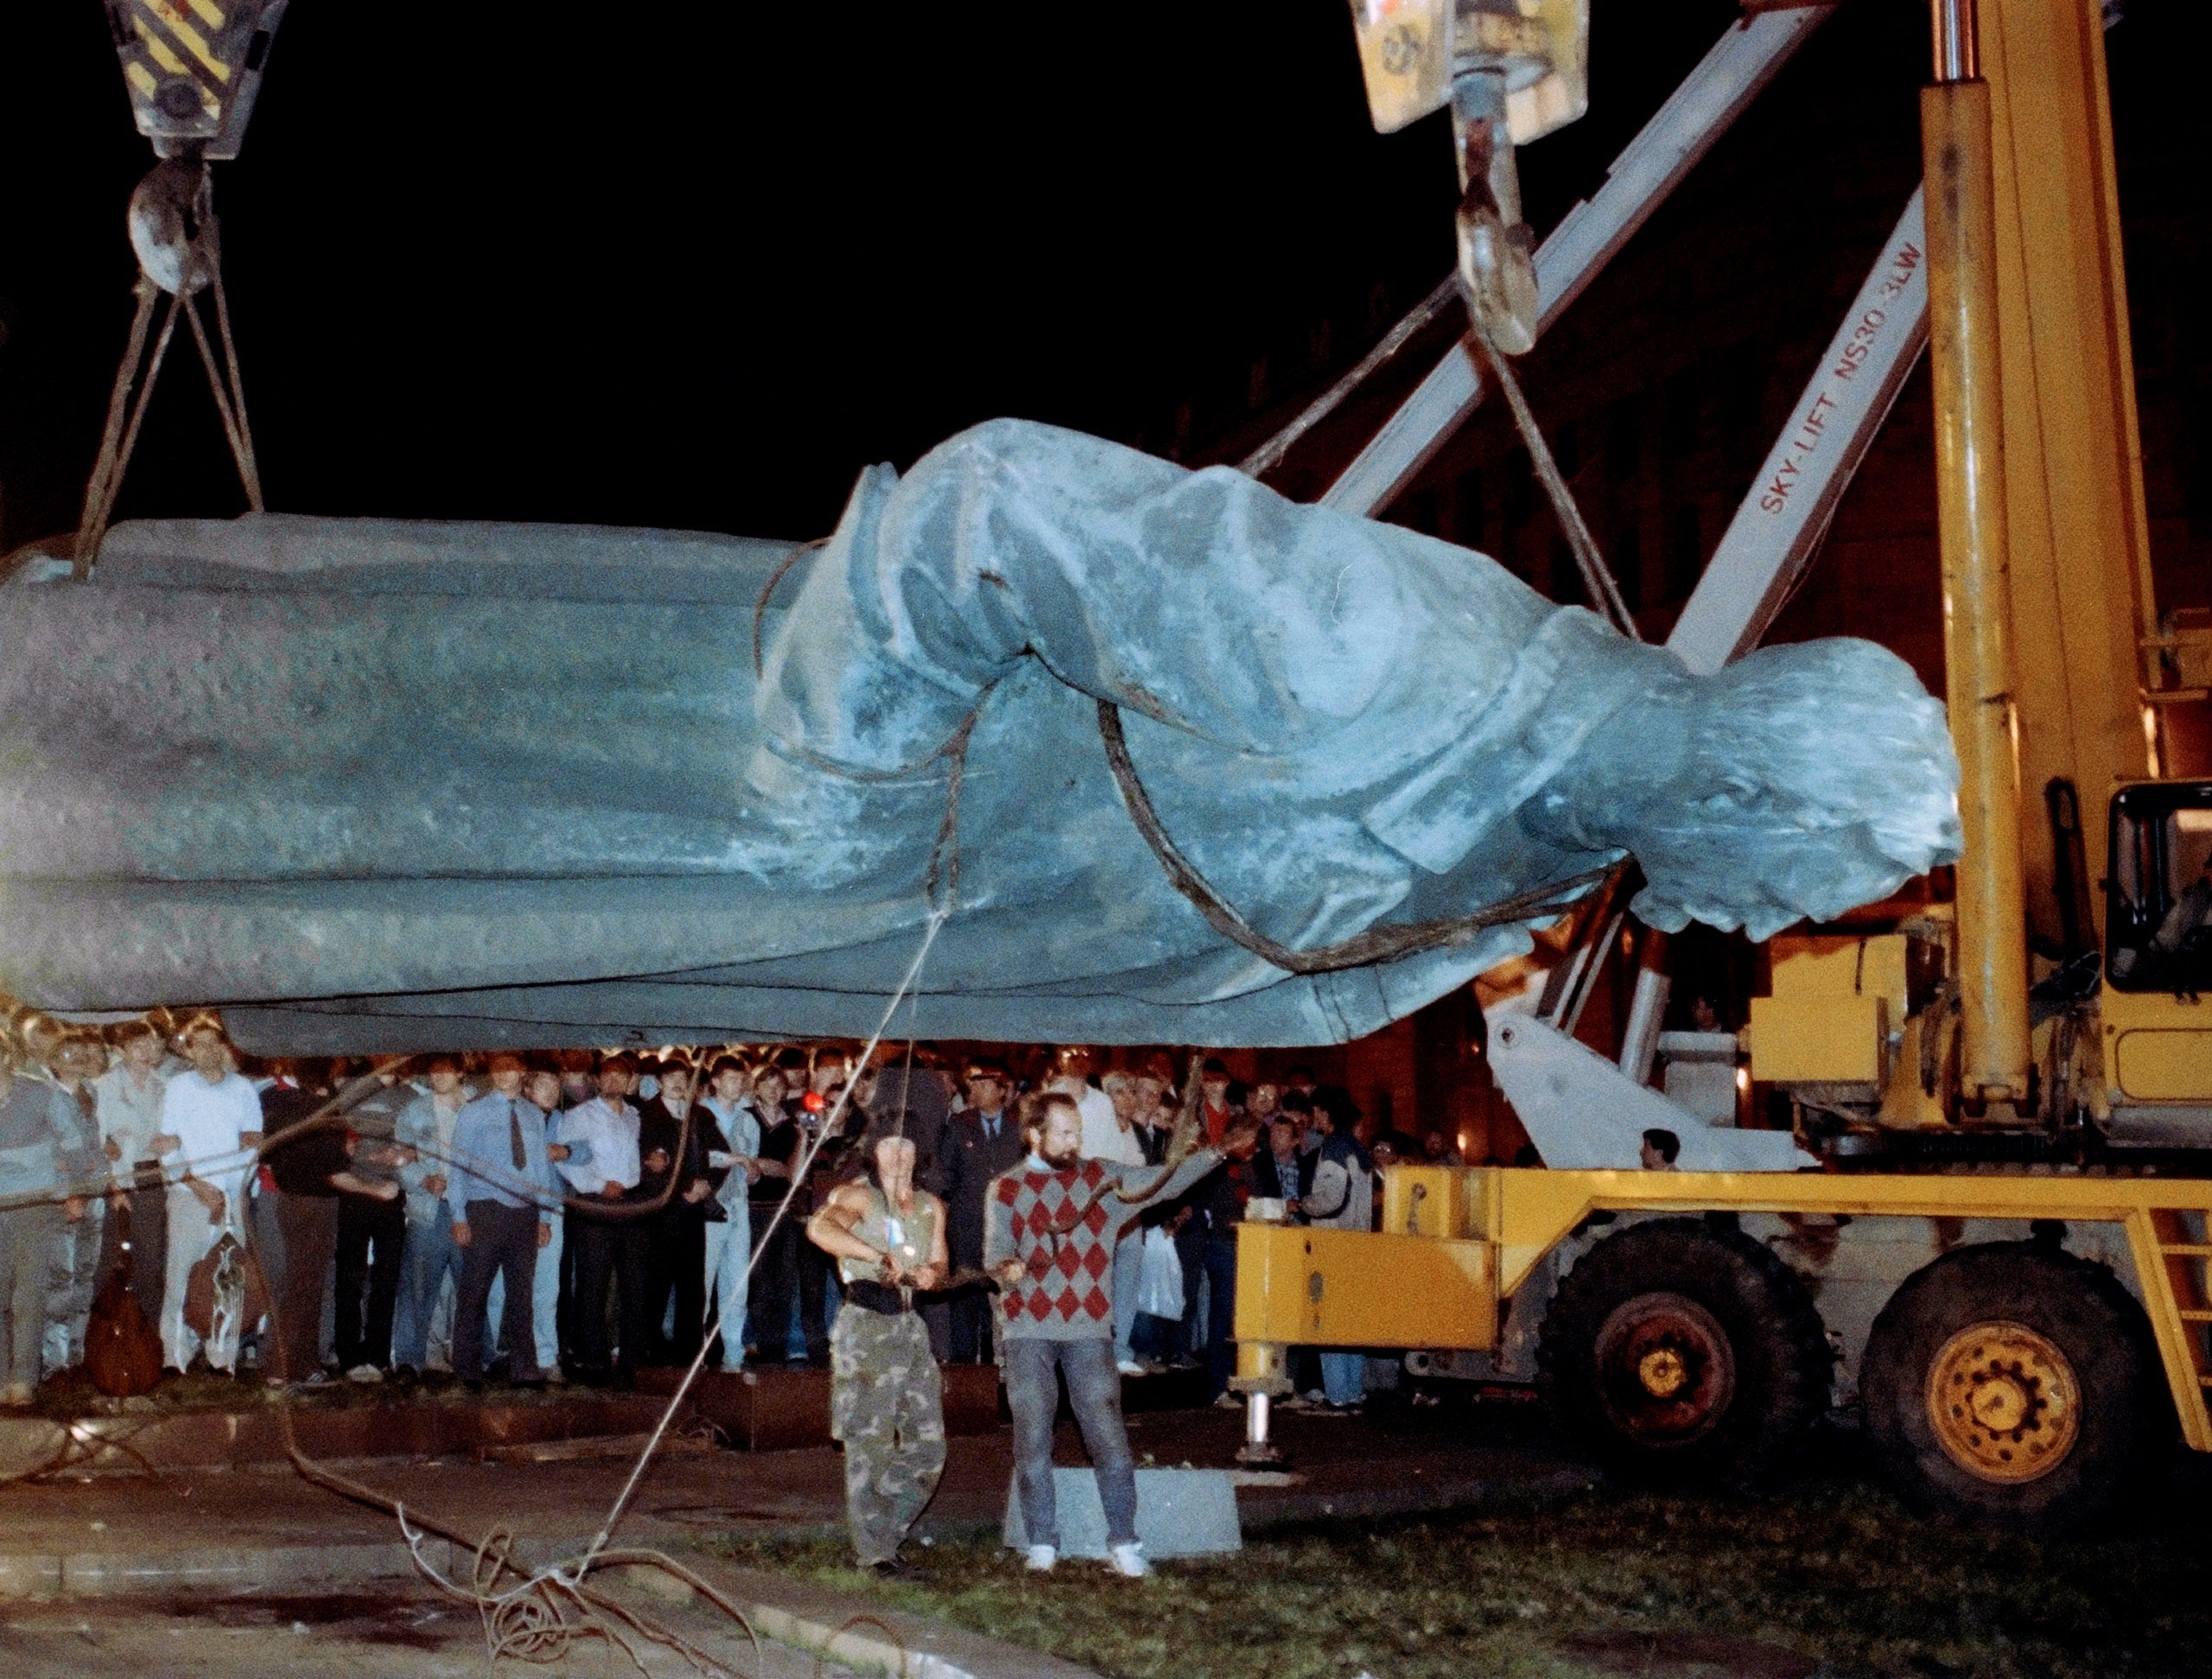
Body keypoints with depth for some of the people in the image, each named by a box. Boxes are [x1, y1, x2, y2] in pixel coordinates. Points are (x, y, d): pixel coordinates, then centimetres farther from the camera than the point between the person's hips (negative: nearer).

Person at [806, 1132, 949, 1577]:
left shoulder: (930, 1206, 15)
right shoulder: (858, 1197, -7)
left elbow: (940, 1264, 21)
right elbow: (820, 1228, -27)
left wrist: (930, 1274, -4)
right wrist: (879, 1256, -36)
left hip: (909, 1327, 7)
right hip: (865, 1327, -7)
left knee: (928, 1445, 6)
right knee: (870, 1445, -4)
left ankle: (884, 1534, 21)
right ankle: (874, 1552, 5)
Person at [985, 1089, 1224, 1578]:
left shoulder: (1103, 1178, 6)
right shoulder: (1006, 1189, 6)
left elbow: (1165, 1181, -2)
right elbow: (995, 1250, -1)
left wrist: (1208, 1158, -19)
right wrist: (1006, 1267, -24)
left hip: (1089, 1329, 0)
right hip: (1028, 1330, 0)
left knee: (1108, 1435, -4)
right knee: (1032, 1438, 3)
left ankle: (1123, 1541, 5)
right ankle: (1042, 1542, 13)